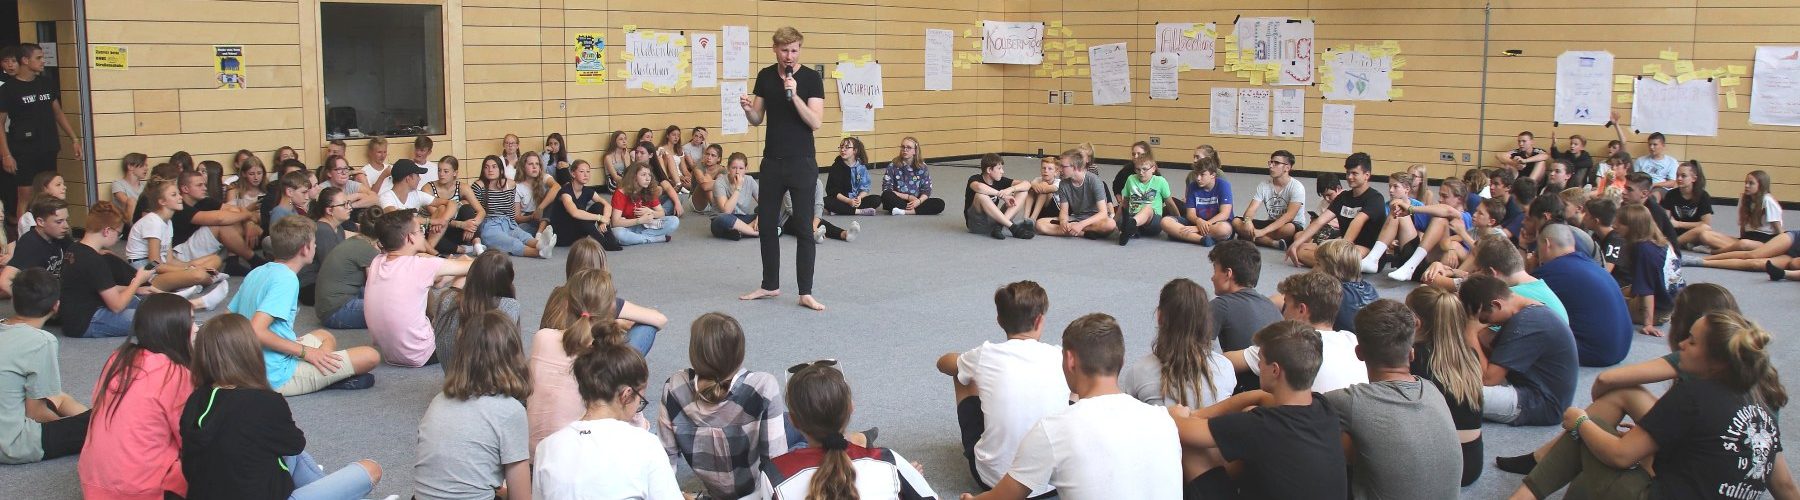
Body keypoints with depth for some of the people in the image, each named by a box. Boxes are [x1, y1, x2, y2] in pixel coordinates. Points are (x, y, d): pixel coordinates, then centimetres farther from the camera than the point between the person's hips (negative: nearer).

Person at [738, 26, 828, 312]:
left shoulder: (811, 79, -8)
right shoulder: (765, 77, 5)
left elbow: (815, 123, -15)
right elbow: (758, 120, 8)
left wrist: (794, 95, -25)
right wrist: (747, 109, -14)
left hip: (802, 163, -4)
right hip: (772, 161, 4)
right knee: (767, 224, 10)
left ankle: (805, 293, 2)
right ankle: (770, 285, 23)